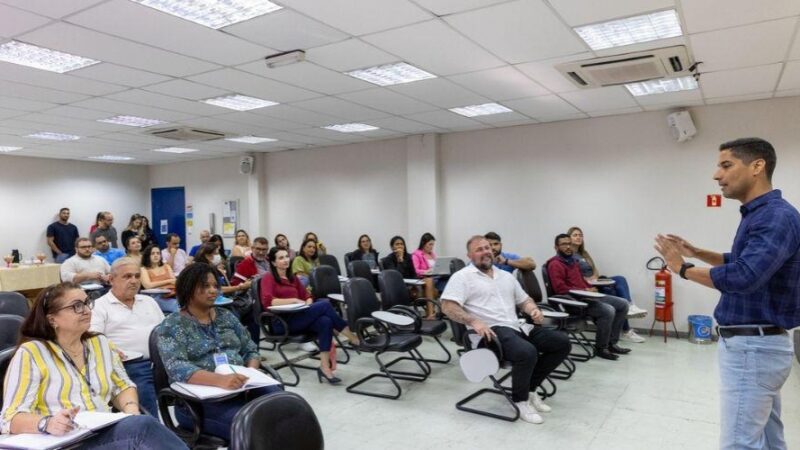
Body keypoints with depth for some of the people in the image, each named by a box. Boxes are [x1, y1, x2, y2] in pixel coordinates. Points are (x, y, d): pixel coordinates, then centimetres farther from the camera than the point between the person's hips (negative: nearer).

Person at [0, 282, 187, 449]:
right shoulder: (30, 353, 1)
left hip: (107, 434, 5)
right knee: (144, 426, -32)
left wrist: (132, 409, 0)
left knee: (141, 424, -32)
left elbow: (122, 386, 23)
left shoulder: (101, 343, 17)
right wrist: (47, 424, -27)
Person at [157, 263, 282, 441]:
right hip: (199, 398, -4)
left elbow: (251, 350, 15)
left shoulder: (226, 316, 15)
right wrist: (220, 379, -32)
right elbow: (177, 368, -16)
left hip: (241, 387, 5)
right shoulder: (172, 325, 0)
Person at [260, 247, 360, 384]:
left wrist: (308, 303, -1)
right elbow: (267, 301, -16)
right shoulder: (268, 278, 1)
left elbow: (307, 296, 23)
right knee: (324, 304, -24)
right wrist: (294, 300, -19)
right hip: (282, 322, -6)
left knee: (325, 321, -28)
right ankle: (353, 337, -16)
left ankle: (325, 367, -31)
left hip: (299, 318, 7)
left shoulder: (293, 278, 22)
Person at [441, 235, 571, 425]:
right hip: (492, 331, -8)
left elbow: (524, 300, 27)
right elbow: (448, 306, -12)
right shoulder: (462, 277, -1)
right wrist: (474, 321, -26)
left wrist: (534, 310, 3)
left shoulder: (506, 276, 22)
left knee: (562, 342, 0)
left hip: (517, 327, 8)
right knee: (527, 352, -34)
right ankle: (519, 400, -5)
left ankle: (529, 388, 11)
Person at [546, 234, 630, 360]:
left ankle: (611, 343, 8)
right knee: (608, 311, -30)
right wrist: (585, 291, -17)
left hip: (587, 296, 10)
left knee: (623, 304, 4)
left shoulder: (572, 261, 21)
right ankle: (600, 348, -11)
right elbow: (561, 289, -21)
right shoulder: (555, 264, -10)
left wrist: (591, 288, 9)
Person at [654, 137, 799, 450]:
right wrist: (697, 253, 14)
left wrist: (683, 269, -17)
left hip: (752, 347, -10)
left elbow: (742, 277, -32)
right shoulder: (759, 214, 13)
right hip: (757, 343, 10)